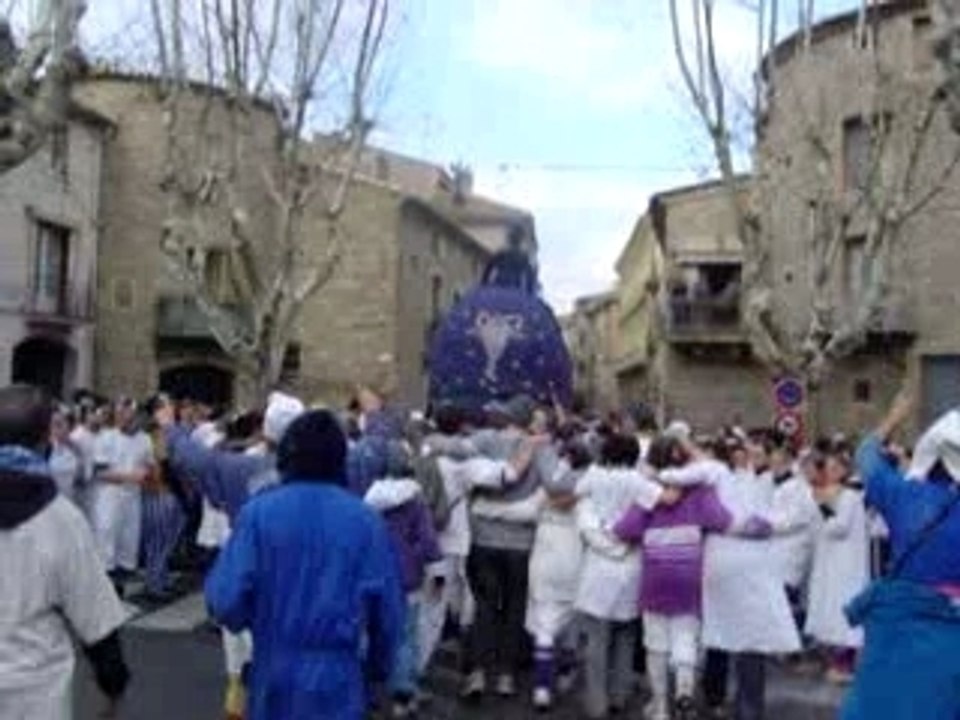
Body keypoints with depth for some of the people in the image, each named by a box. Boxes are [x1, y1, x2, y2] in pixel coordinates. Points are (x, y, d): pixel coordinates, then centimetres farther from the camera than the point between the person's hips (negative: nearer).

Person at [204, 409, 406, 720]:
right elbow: (388, 608, -3)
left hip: (275, 676, 0)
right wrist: (380, 665, 15)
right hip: (338, 680, 0)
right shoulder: (366, 519, -6)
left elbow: (227, 600, -12)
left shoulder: (259, 512, -9)